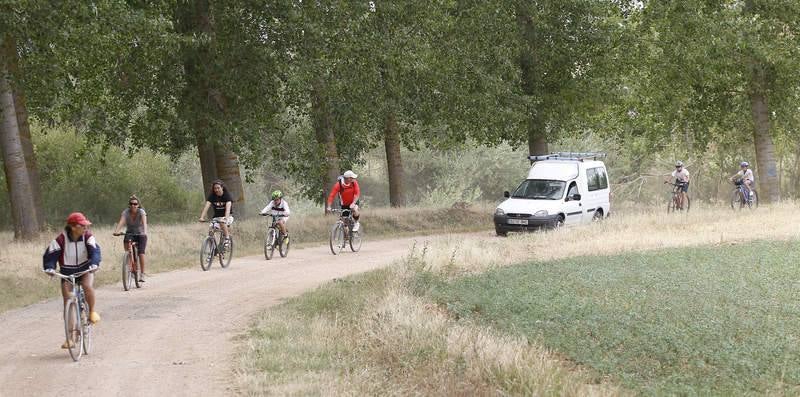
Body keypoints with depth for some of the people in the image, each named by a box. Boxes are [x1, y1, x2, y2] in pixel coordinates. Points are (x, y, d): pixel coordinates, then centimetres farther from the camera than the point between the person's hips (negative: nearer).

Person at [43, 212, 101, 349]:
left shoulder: (88, 237, -13)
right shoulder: (60, 240, -16)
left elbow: (94, 251, -25)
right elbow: (50, 255, -17)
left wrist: (94, 264, -45)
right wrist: (49, 268, -37)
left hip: (85, 270, 0)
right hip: (67, 272, 0)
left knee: (87, 286, -34)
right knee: (68, 303, -8)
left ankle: (92, 312, -8)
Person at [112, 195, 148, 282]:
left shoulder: (141, 212, -18)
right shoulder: (126, 212, -14)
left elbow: (144, 222, -35)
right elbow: (121, 222, -29)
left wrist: (145, 232, -53)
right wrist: (116, 231, -48)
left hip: (141, 235, -2)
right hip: (130, 234, 2)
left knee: (141, 253, -18)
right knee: (126, 241, -27)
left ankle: (142, 274, -8)